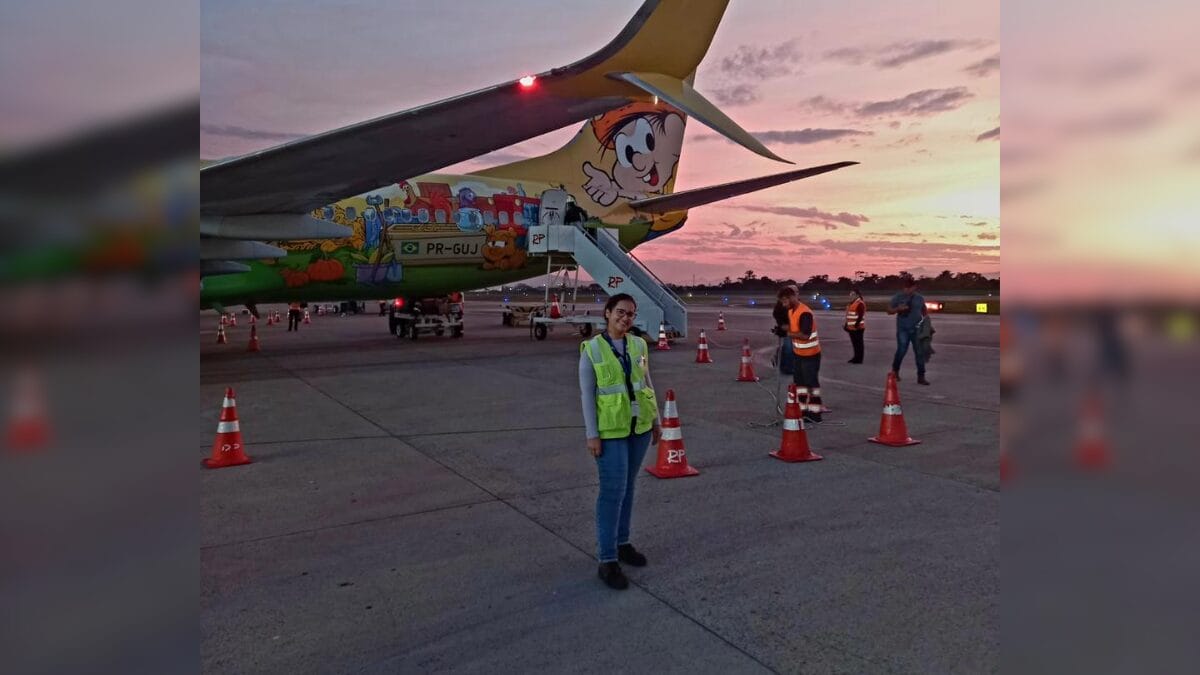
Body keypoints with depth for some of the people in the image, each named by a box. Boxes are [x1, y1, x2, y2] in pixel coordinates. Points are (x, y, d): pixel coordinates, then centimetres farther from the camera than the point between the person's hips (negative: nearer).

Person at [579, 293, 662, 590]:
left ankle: (622, 543, 29)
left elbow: (647, 384, 12)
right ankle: (607, 560, 2)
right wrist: (592, 434, -12)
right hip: (610, 429, -5)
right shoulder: (591, 349, -9)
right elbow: (587, 395, -9)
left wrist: (656, 420, 13)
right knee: (613, 491, -6)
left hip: (639, 426, 5)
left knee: (628, 487, 14)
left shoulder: (639, 345, 4)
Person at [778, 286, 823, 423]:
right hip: (799, 353, 9)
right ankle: (802, 410, 21)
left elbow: (805, 335, -32)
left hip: (810, 354, -9)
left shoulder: (805, 313, -26)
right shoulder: (791, 311, 4)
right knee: (799, 381, 13)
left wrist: (787, 333, -26)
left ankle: (814, 413, 6)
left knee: (811, 382, -2)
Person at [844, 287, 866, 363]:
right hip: (851, 327, 10)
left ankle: (859, 359, 2)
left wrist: (856, 325, -25)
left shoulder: (860, 303, -14)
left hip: (857, 327, -10)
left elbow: (860, 316, -21)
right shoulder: (851, 303, 17)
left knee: (858, 343, -3)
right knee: (854, 343, 15)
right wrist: (847, 325, 20)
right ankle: (856, 358, 23)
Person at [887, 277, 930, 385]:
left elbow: (924, 311, 21)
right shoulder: (897, 297, 1)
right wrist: (898, 309, -15)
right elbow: (889, 311, 5)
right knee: (901, 350, -10)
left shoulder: (920, 298, 9)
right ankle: (895, 370, 16)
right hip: (903, 329, -3)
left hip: (917, 329, 3)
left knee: (920, 353, 1)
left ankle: (921, 377, 8)